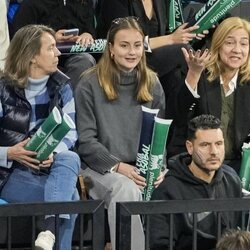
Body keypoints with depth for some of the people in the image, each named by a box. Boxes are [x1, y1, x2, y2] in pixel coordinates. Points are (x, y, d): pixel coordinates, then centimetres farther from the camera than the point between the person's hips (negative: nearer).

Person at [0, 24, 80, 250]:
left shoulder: (62, 87, 6)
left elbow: (70, 132, -1)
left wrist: (54, 152, -22)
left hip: (50, 168, 4)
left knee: (70, 158, -33)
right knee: (69, 196, -30)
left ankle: (50, 230, -48)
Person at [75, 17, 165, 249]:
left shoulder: (152, 85, 12)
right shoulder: (90, 84, 0)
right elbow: (86, 141, -3)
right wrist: (117, 166, -16)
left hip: (142, 170, 3)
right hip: (99, 168, -3)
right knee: (126, 189, -36)